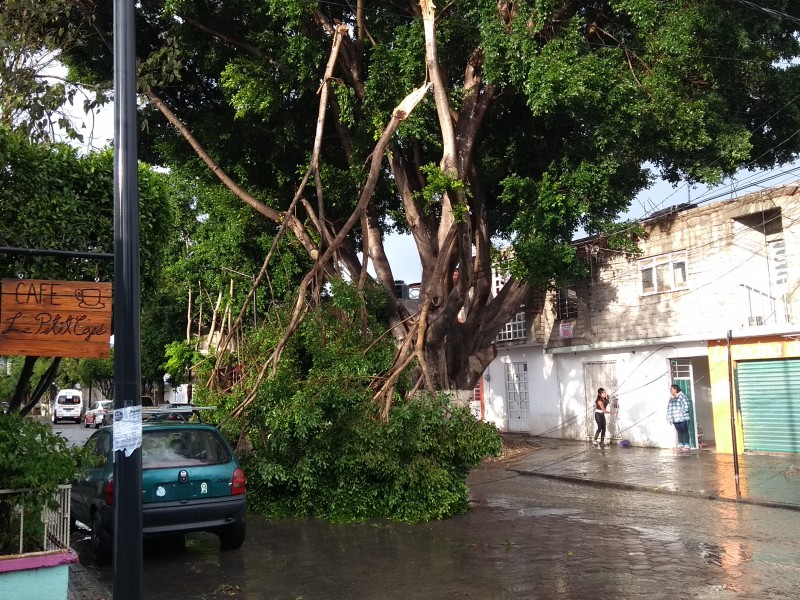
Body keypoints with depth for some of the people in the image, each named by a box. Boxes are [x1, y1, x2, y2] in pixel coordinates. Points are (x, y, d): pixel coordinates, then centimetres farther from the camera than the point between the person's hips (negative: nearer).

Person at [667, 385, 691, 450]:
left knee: (685, 431, -1)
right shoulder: (671, 399, 17)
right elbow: (668, 408, 19)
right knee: (679, 432, 6)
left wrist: (682, 412, -21)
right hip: (675, 419, 6)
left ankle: (686, 445, 1)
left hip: (683, 418, -6)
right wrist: (669, 416, 11)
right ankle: (680, 445, 7)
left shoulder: (682, 396, -4)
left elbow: (686, 406, -13)